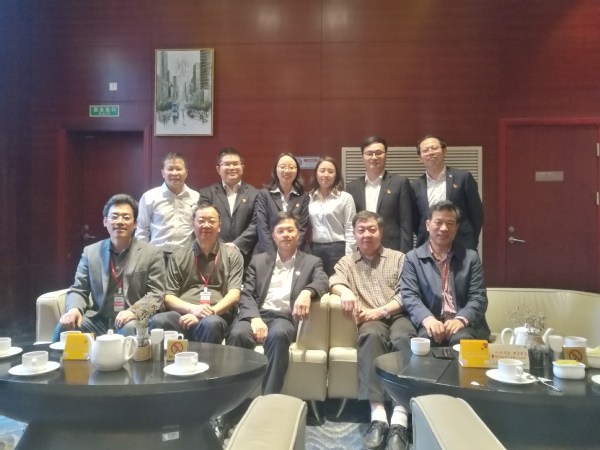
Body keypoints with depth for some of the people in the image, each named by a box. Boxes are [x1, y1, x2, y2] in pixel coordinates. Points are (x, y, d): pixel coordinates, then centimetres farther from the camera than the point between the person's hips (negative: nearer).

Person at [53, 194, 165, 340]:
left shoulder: (152, 253, 2)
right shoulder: (90, 252, 12)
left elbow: (156, 294, -4)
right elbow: (78, 290, 11)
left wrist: (134, 311, -23)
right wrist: (74, 309, -13)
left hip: (134, 320, -3)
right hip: (99, 320, 3)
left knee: (130, 329, -35)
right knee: (65, 327, -22)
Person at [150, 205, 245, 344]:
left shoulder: (232, 255, 14)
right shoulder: (178, 256, 18)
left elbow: (234, 295, 2)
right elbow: (168, 297, 10)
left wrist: (210, 312, -15)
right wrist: (192, 309, -11)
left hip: (217, 316, -2)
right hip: (184, 314, 2)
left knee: (210, 323, -39)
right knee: (158, 321, -33)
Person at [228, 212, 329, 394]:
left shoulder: (312, 262, 16)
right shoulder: (259, 261, 19)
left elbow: (322, 281, -5)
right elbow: (246, 295, 9)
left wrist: (307, 292, -30)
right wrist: (255, 318, -12)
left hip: (285, 317, -1)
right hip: (258, 315, 2)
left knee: (278, 335, -37)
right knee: (238, 334, -32)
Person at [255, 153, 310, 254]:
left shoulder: (303, 196, 5)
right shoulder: (264, 194, 1)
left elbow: (303, 228, 1)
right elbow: (262, 228, -5)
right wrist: (272, 255, -15)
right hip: (269, 253, -1)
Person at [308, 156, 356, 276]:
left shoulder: (345, 198, -3)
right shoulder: (310, 198, 8)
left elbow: (350, 230, -5)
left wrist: (348, 257, -10)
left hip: (337, 249, -3)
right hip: (314, 250, 4)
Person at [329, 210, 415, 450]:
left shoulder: (399, 258, 18)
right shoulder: (347, 262, 22)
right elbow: (335, 282, 1)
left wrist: (380, 311, -11)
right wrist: (345, 291, -24)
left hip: (398, 315, 0)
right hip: (370, 320, 0)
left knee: (403, 339, -35)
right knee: (371, 334, -36)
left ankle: (400, 419, -44)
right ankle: (378, 415, -42)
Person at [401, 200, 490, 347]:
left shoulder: (471, 257, 11)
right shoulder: (413, 258, 9)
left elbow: (478, 297, 3)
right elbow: (409, 296, -2)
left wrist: (461, 319, -18)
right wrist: (428, 319, -22)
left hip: (464, 324, 1)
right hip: (430, 323, -1)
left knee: (461, 339, -32)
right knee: (427, 338, -33)